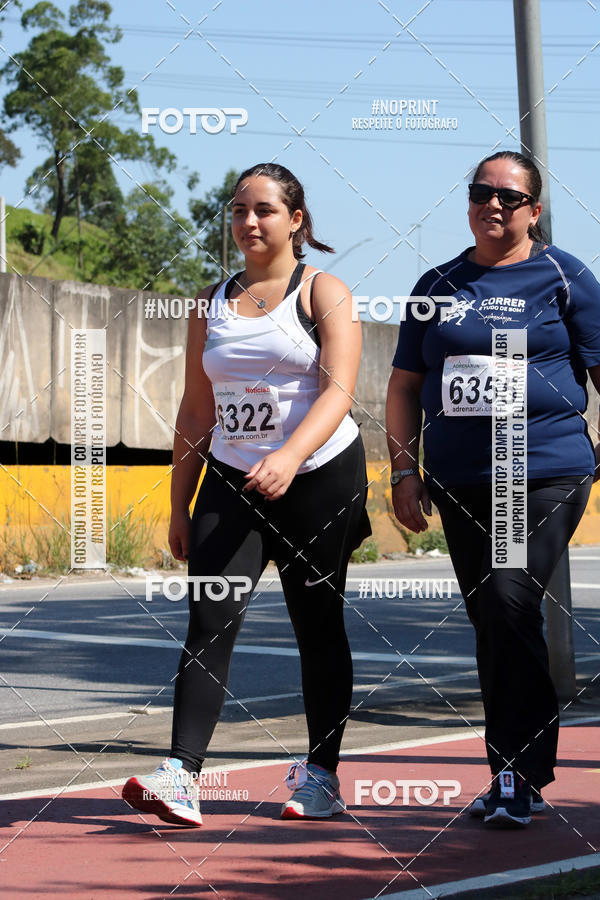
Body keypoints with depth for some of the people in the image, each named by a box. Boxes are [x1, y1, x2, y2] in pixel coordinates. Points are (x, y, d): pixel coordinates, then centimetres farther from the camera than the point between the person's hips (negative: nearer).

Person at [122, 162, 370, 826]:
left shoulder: (323, 293, -1)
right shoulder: (212, 304, 12)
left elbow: (338, 388, -14)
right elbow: (196, 410, 15)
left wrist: (289, 456, -30)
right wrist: (179, 504, 11)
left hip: (320, 478, -3)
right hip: (231, 479, 3)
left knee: (318, 627, 5)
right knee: (211, 621, -12)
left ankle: (322, 776, 17)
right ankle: (180, 776, -20)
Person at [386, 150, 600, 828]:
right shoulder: (438, 287, 14)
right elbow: (405, 385, 18)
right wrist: (404, 470, 9)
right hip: (460, 483, 5)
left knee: (509, 601, -19)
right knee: (491, 623, 7)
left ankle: (518, 773, -12)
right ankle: (516, 779, 17)